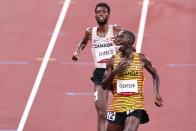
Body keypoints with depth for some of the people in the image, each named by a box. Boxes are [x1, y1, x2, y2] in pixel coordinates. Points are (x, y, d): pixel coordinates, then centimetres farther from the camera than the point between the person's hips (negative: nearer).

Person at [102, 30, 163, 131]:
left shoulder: (141, 59, 0)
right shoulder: (113, 61, 2)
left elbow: (155, 75, 16)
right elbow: (104, 86, 1)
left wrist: (157, 95, 5)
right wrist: (114, 72, -15)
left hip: (135, 106, -3)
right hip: (117, 106, 3)